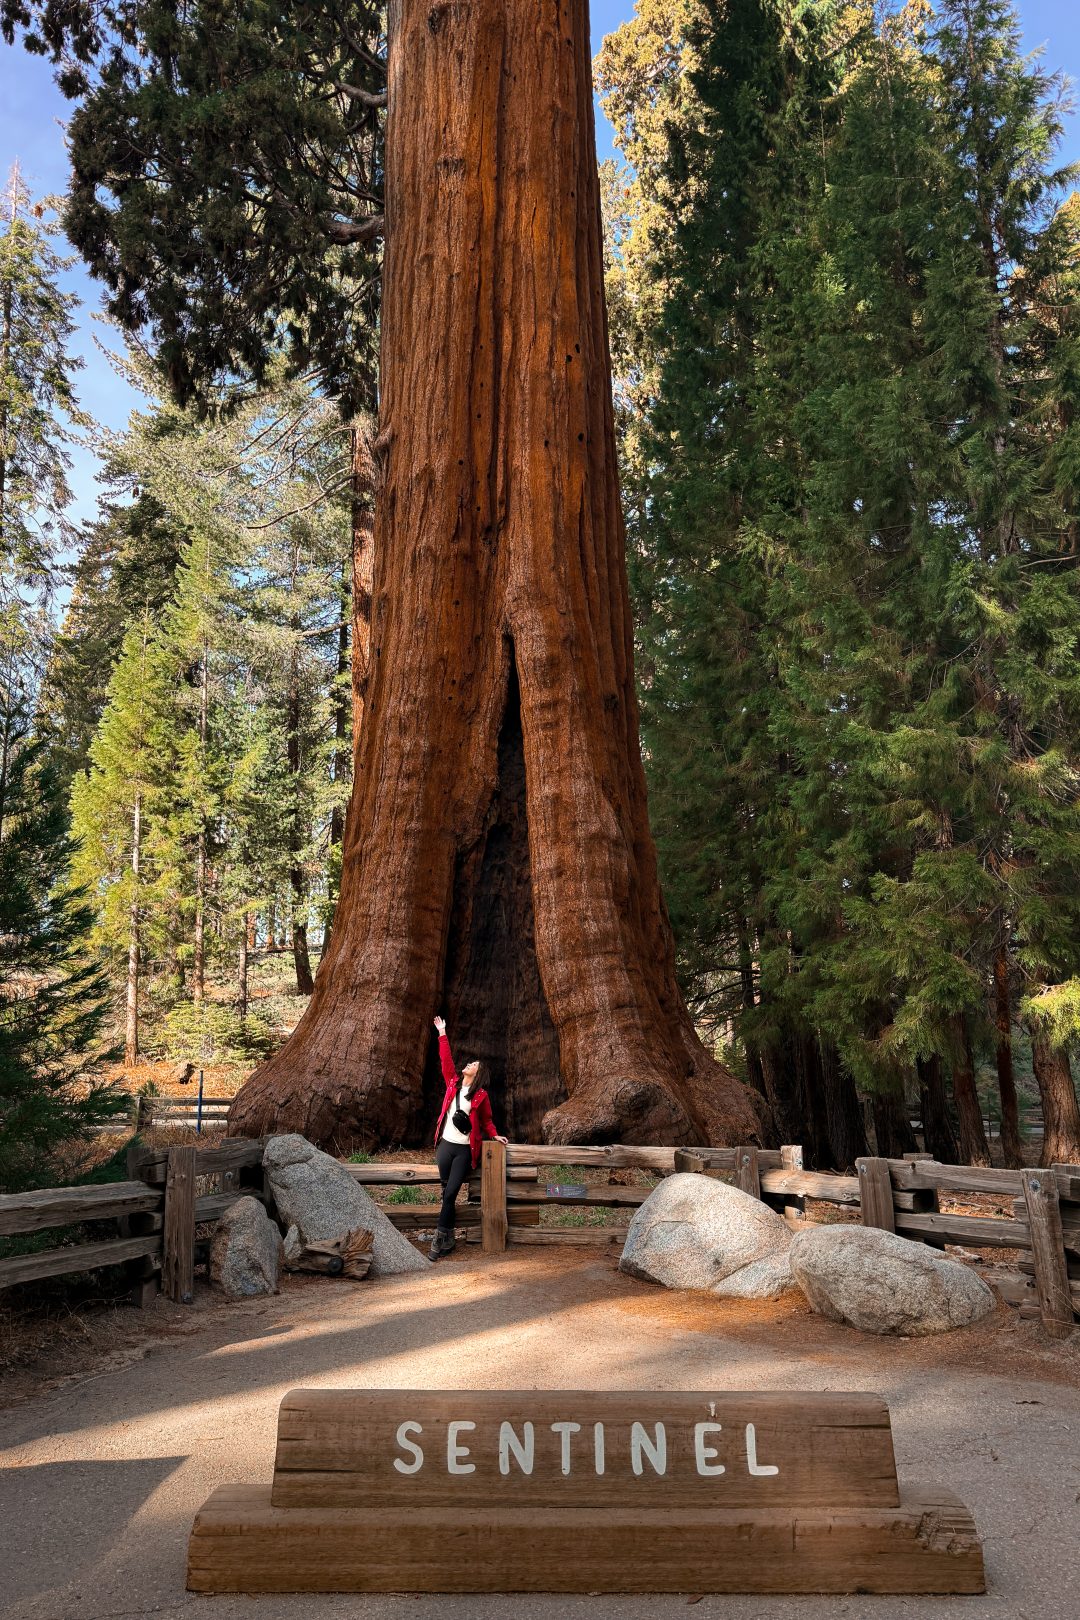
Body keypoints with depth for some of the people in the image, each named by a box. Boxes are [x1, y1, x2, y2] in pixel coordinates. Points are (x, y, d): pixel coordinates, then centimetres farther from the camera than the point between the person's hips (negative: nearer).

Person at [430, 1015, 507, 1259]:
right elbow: (446, 1060, 3)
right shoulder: (453, 1083, 5)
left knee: (450, 1193, -7)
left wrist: (494, 1135, -4)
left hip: (465, 1150, -3)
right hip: (445, 1145, 3)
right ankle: (448, 1239, 16)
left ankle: (440, 1239, -3)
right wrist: (442, 1034, 2)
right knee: (446, 1193, 7)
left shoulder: (481, 1095, -1)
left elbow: (486, 1120, 10)